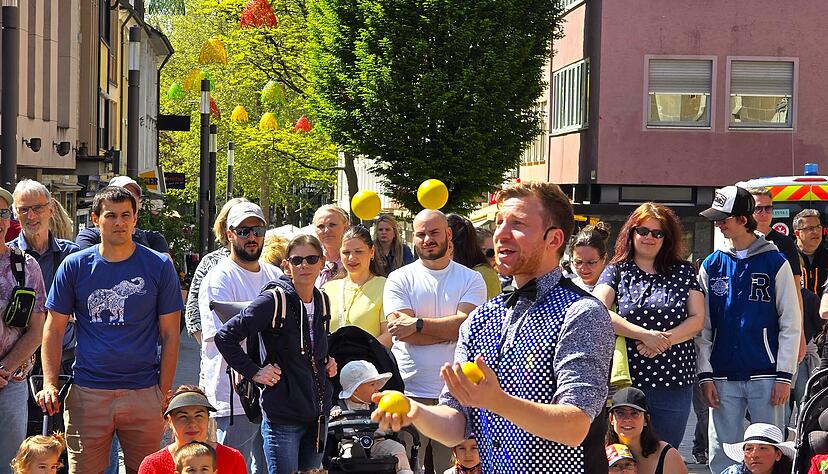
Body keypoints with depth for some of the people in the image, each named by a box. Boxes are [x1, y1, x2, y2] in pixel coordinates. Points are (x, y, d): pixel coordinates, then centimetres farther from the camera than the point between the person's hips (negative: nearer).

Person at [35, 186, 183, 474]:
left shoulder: (159, 266, 3)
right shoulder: (75, 266, 5)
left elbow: (170, 335, 5)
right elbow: (54, 329, 8)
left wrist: (164, 393, 0)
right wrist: (50, 384, -4)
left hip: (143, 394, 0)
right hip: (87, 393, 0)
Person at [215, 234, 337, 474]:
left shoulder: (322, 301, 9)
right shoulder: (275, 299, -13)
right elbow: (225, 336, -15)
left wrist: (329, 362, 11)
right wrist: (254, 372, -13)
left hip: (318, 413, 7)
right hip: (283, 416, -7)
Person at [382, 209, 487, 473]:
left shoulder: (471, 279, 7)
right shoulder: (400, 279, 5)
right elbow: (401, 330, -8)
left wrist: (418, 324, -12)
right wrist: (451, 329, -8)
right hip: (409, 390, 0)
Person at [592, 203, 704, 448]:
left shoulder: (683, 272, 10)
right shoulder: (617, 271, 6)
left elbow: (697, 318, 4)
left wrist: (665, 340, -14)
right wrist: (645, 334, -18)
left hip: (674, 382, 1)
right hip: (626, 380, -1)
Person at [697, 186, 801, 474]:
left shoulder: (775, 263, 0)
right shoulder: (711, 266, 7)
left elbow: (791, 324, -1)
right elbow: (703, 327, 7)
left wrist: (784, 375, -7)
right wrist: (705, 375, -1)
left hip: (766, 377, -2)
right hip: (723, 378, 2)